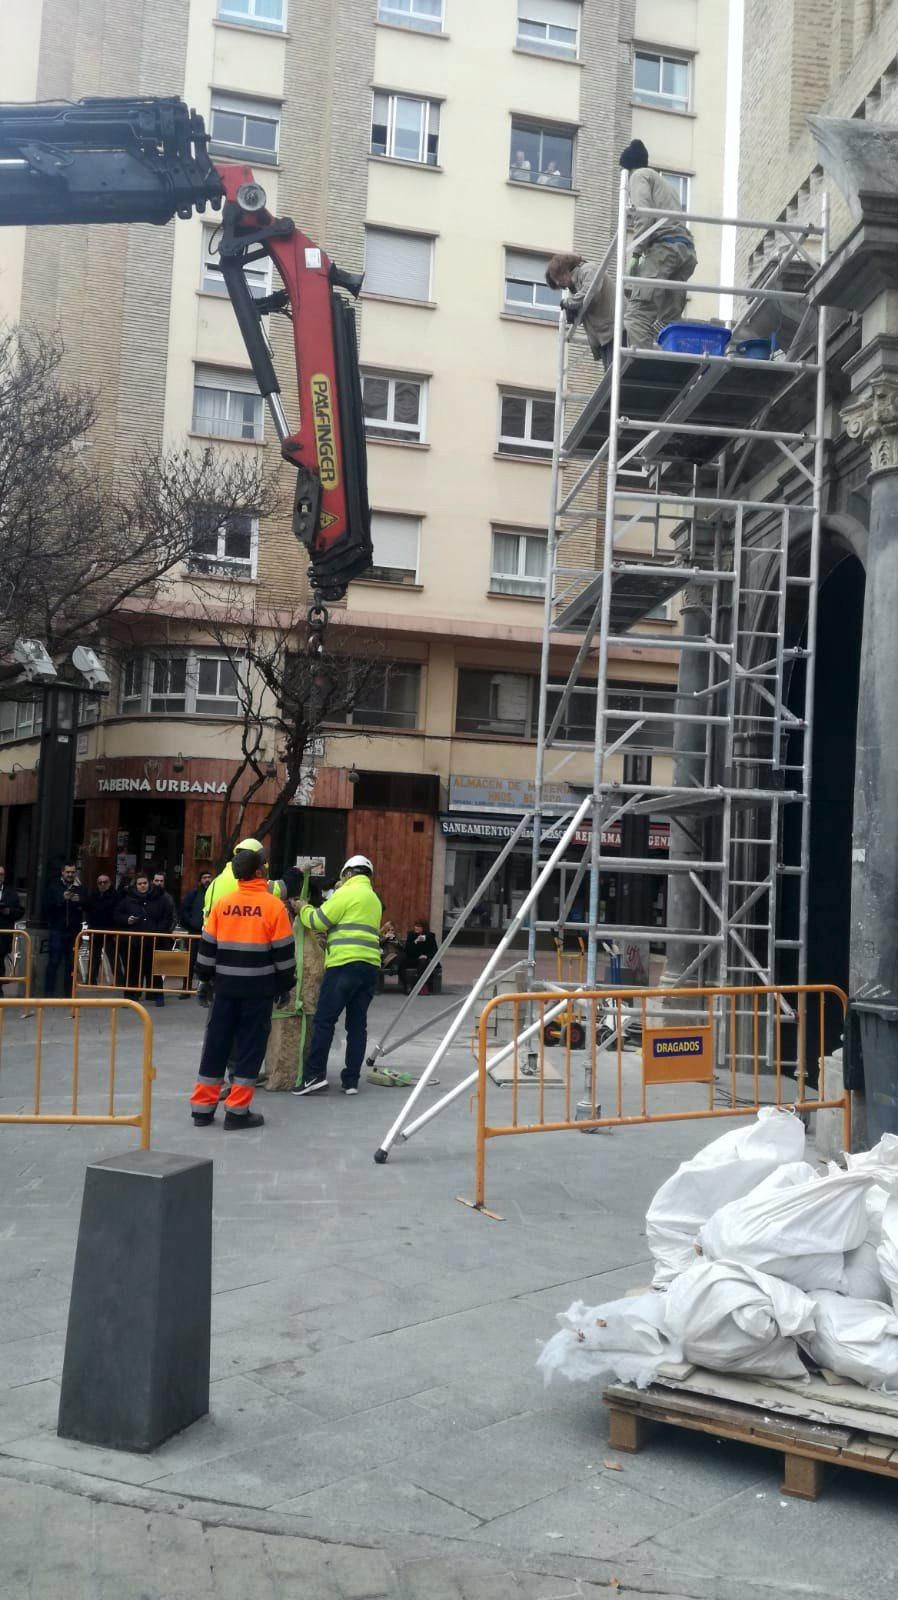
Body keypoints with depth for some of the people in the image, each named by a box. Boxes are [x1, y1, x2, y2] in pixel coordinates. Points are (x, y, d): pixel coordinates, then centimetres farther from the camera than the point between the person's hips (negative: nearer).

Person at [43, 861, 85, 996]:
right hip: (57, 929, -2)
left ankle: (68, 992, 8)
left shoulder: (80, 889, 12)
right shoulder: (54, 887, 7)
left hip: (74, 931, 2)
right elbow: (47, 905, -4)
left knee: (71, 963, 2)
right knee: (53, 962, -5)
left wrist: (79, 901, -15)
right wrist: (62, 899, -16)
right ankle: (49, 992, -1)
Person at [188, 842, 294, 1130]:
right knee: (250, 1046, 4)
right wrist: (285, 987, 4)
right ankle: (237, 1111, 5)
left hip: (226, 986, 4)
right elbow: (284, 952, -6)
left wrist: (205, 980, 15)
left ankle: (203, 1107, 16)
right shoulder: (274, 906, -8)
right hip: (258, 989, -4)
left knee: (217, 1043, 11)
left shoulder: (221, 904, 2)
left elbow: (208, 946, 6)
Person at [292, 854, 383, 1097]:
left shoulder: (347, 893, -3)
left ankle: (315, 1075, -10)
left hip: (346, 964, -8)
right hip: (370, 966, 8)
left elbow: (318, 921, -3)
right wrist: (328, 935, 19)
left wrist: (303, 909, 16)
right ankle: (351, 1080, 7)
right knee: (357, 1024, 7)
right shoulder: (374, 899, 23)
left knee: (324, 1020, -6)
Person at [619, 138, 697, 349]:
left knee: (637, 314, -17)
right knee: (668, 320, 2)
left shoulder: (639, 175, 13)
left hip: (665, 245, -8)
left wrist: (637, 253, -6)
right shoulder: (664, 182, 37)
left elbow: (644, 214, -5)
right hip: (687, 249, 8)